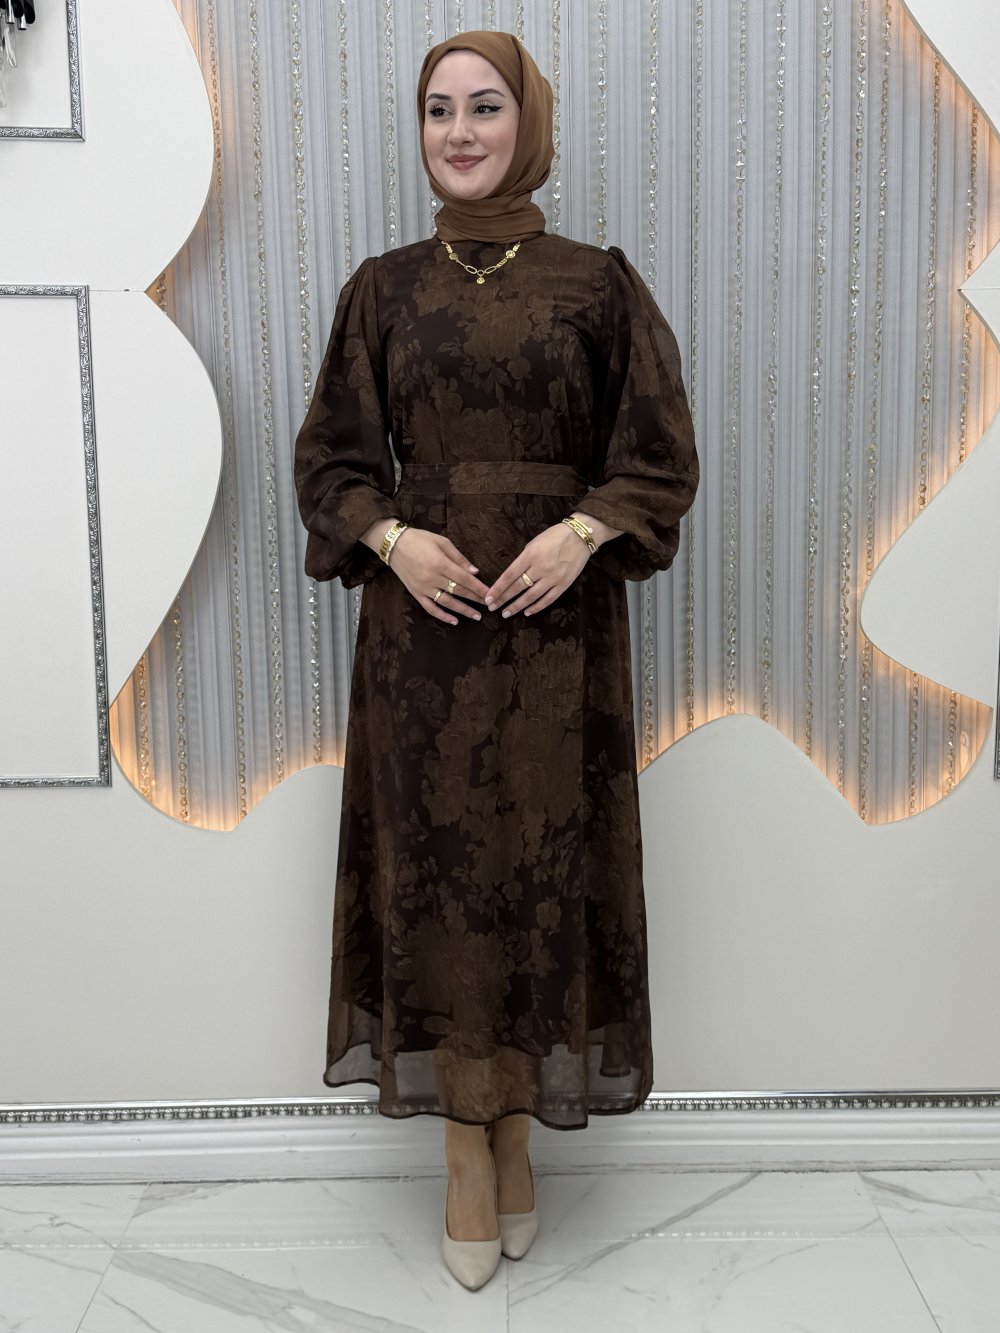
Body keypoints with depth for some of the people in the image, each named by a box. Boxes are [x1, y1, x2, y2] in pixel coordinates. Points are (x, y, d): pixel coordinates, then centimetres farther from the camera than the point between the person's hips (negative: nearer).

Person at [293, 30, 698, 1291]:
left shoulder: (598, 283, 4)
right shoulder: (384, 287, 8)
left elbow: (661, 455, 3)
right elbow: (330, 454, 8)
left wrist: (581, 531, -15)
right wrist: (391, 536, -11)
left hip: (557, 619, -1)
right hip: (422, 617, 1)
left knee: (542, 865, 4)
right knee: (437, 865, 3)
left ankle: (517, 1118, 24)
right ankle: (471, 1148, 18)